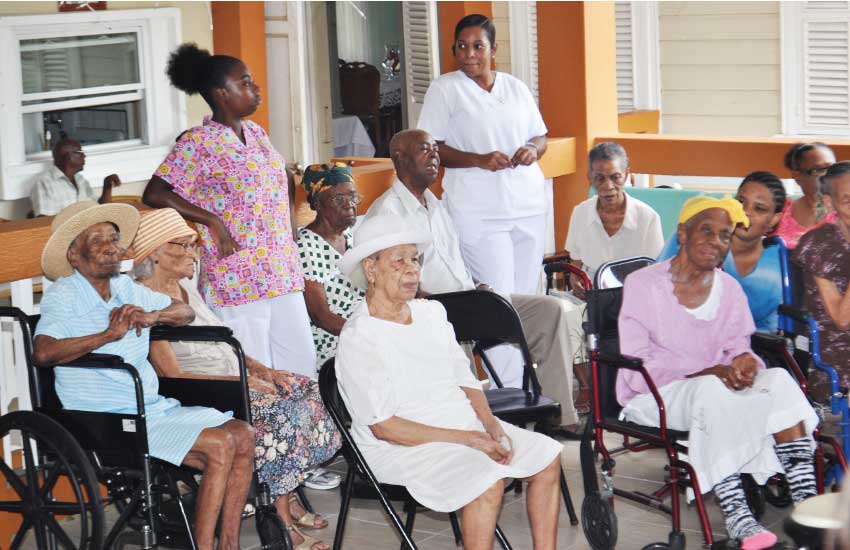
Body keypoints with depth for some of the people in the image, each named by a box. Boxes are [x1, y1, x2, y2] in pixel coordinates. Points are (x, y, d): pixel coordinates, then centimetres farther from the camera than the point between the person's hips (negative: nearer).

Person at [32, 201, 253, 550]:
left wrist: (153, 316, -2)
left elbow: (185, 313, 20)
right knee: (219, 446, -21)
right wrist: (109, 334, -22)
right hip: (109, 424, -8)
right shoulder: (63, 296, -7)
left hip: (155, 408, 8)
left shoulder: (126, 289, 14)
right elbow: (42, 352, -25)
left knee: (242, 434, -6)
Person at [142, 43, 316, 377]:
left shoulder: (256, 134, 13)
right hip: (237, 283, -7)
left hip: (283, 276, 7)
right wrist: (212, 220, -17)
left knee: (302, 370, 8)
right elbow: (154, 195, -15)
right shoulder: (199, 142, -9)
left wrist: (292, 258, 17)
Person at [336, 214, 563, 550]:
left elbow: (465, 379, 16)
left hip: (466, 428, 8)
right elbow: (383, 427, -18)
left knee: (548, 456, -2)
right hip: (400, 447, -8)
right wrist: (466, 440, -20)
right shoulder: (359, 337, -14)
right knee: (488, 480, -31)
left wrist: (490, 423, -5)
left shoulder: (432, 312, 11)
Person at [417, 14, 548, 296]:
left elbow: (540, 138, 21)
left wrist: (534, 150, -4)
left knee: (528, 295, 3)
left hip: (529, 206, 5)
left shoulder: (516, 87, 14)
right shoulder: (444, 89, 1)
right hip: (478, 213, -4)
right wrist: (479, 160, -17)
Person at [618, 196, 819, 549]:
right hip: (655, 397, -5)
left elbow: (737, 347, 9)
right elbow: (637, 365, -13)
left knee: (779, 379, -24)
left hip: (713, 391, 5)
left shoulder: (730, 289, 11)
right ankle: (737, 517, -41)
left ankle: (805, 507, -32)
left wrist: (743, 361, -18)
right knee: (711, 389, -38)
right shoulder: (642, 285, -5)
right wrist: (706, 372, -24)